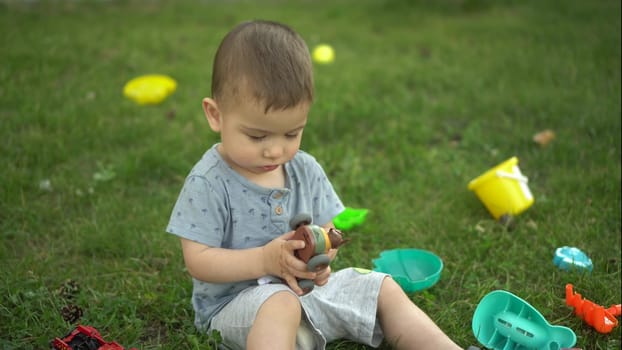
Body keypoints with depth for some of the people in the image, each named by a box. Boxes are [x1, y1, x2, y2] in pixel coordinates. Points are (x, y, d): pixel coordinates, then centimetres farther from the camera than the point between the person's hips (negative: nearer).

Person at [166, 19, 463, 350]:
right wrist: (265, 260, -30)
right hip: (235, 301, -6)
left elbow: (329, 228, 6)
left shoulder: (305, 170, 0)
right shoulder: (208, 183, -17)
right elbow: (198, 260, -19)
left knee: (384, 289, 3)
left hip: (305, 285, 7)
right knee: (280, 307, -38)